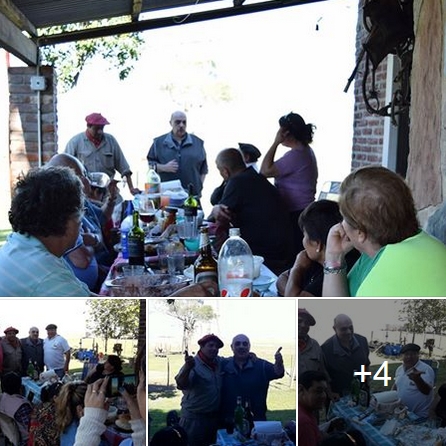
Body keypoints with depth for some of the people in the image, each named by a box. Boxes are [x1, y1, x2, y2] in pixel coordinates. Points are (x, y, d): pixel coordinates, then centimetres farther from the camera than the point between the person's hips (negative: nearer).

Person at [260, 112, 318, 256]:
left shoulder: (295, 155, -20)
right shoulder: (306, 150, 13)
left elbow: (265, 170, -21)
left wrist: (276, 142, -18)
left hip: (295, 215, -10)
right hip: (303, 211, 10)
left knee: (294, 254, -5)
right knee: (300, 253, 13)